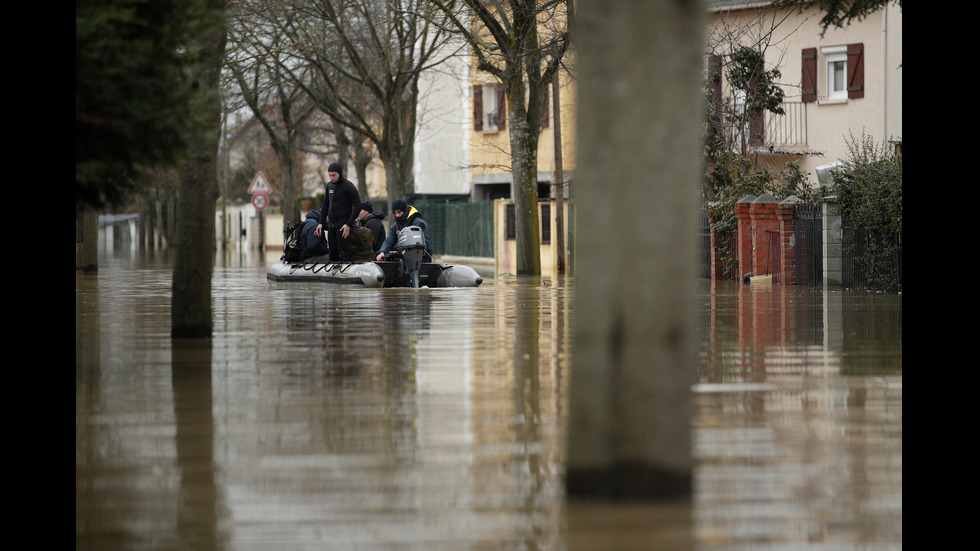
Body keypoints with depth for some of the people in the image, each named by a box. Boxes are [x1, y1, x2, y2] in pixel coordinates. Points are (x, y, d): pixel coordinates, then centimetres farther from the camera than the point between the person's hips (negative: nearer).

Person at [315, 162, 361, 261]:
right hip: (331, 225, 7)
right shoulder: (329, 186, 12)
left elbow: (357, 206, -13)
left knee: (343, 253, -13)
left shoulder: (348, 186, -10)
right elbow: (325, 204, 21)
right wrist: (321, 223, 12)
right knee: (333, 254, 6)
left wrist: (348, 224, -19)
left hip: (343, 225, -7)